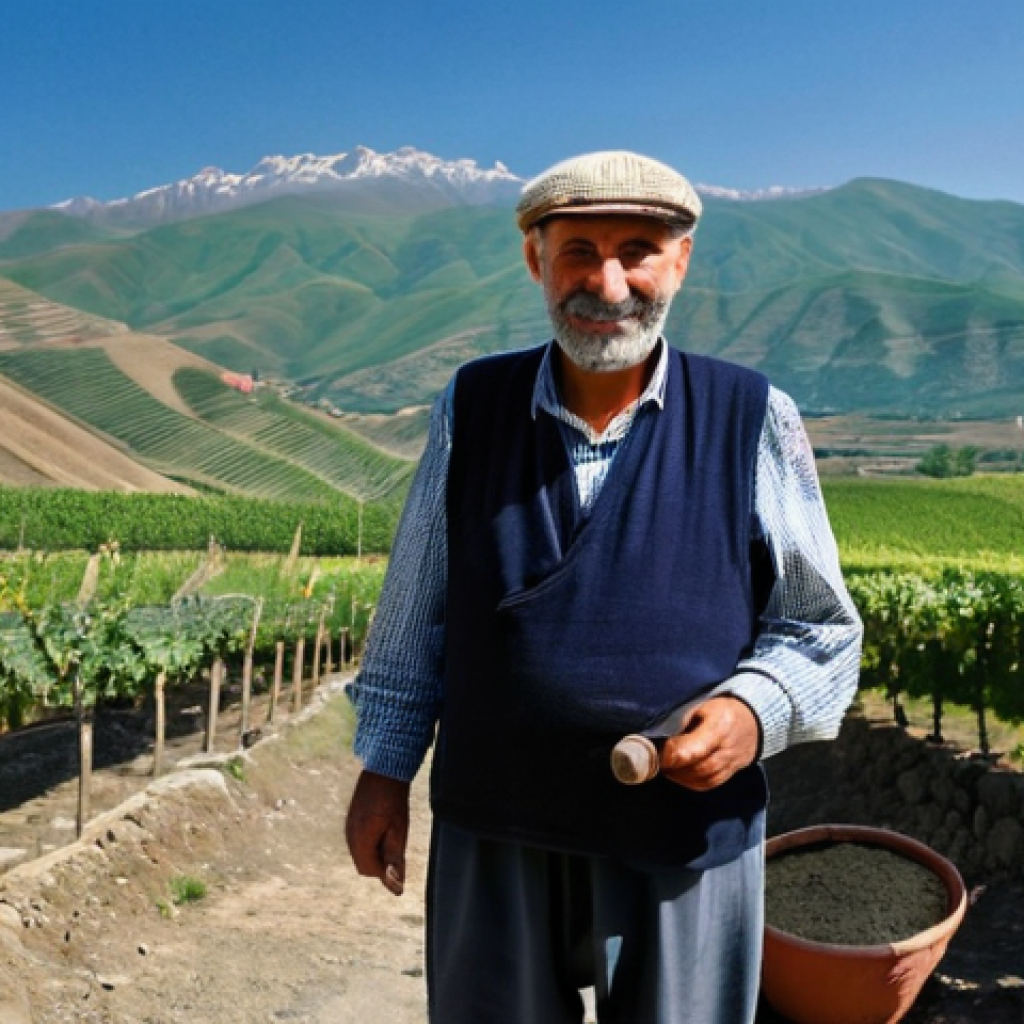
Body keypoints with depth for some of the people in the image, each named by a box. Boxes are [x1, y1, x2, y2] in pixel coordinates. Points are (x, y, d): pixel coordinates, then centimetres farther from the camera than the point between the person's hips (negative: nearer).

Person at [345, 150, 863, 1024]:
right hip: (494, 837, 2)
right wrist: (385, 769, 7)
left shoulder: (754, 421, -7)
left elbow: (822, 629, 0)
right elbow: (417, 608, 5)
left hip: (688, 841, -1)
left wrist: (754, 713, -18)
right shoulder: (472, 408, -2)